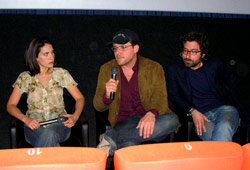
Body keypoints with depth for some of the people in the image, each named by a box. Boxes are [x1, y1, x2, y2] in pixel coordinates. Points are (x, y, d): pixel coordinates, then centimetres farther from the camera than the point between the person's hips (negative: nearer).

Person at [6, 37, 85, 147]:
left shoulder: (61, 74, 8)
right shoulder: (25, 78, 6)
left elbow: (80, 98, 9)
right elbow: (10, 106, 7)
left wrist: (75, 116, -12)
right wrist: (25, 119, -14)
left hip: (59, 125, 1)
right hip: (34, 126, 0)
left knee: (49, 134, -35)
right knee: (48, 136, -35)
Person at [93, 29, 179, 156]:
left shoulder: (154, 68, 6)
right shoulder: (106, 69, 9)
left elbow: (160, 98, -7)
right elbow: (98, 106, 7)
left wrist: (151, 114, -30)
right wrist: (107, 96, -17)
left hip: (149, 121, 3)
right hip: (123, 123, -3)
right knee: (129, 146, -39)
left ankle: (112, 137, -29)